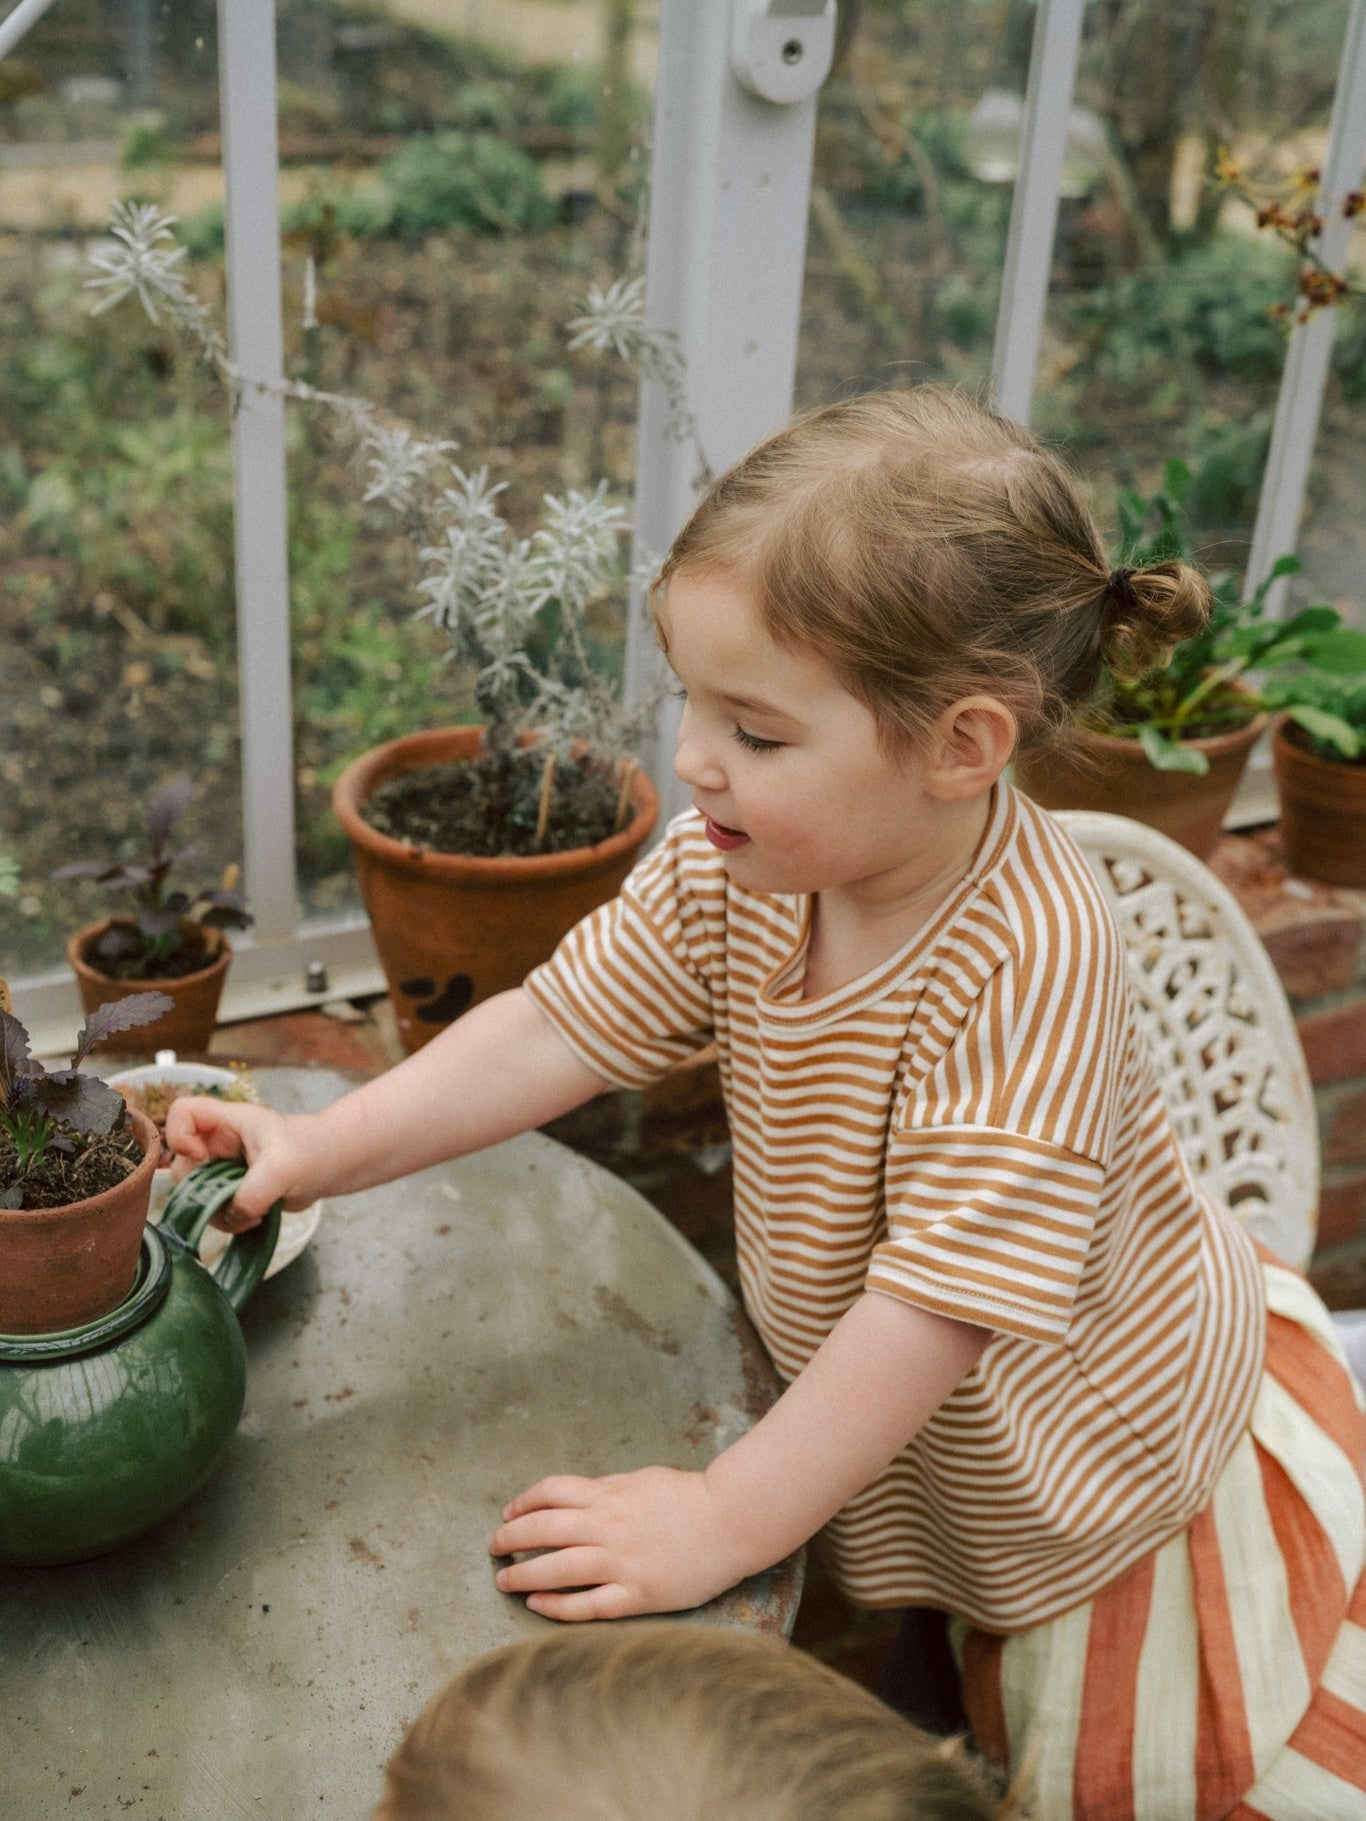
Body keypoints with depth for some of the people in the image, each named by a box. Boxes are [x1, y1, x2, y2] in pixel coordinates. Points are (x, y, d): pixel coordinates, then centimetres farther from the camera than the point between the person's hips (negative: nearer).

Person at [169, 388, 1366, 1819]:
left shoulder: (1024, 963, -39)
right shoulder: (728, 871, -17)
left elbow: (944, 1298, -37)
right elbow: (554, 1030, -11)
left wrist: (723, 1518, -32)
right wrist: (317, 1151, -18)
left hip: (1103, 1471, -5)